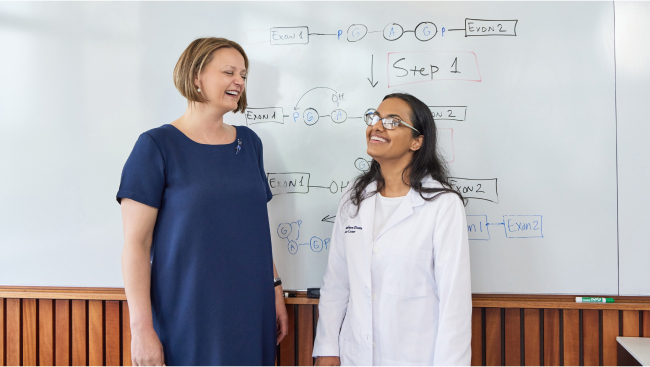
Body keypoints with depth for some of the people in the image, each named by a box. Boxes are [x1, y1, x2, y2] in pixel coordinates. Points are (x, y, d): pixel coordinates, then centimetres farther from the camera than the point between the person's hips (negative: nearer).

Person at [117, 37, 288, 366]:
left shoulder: (249, 143, 7)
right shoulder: (158, 145, -8)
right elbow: (136, 243, -11)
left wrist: (275, 289, 11)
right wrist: (141, 328, -14)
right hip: (186, 318, -4)